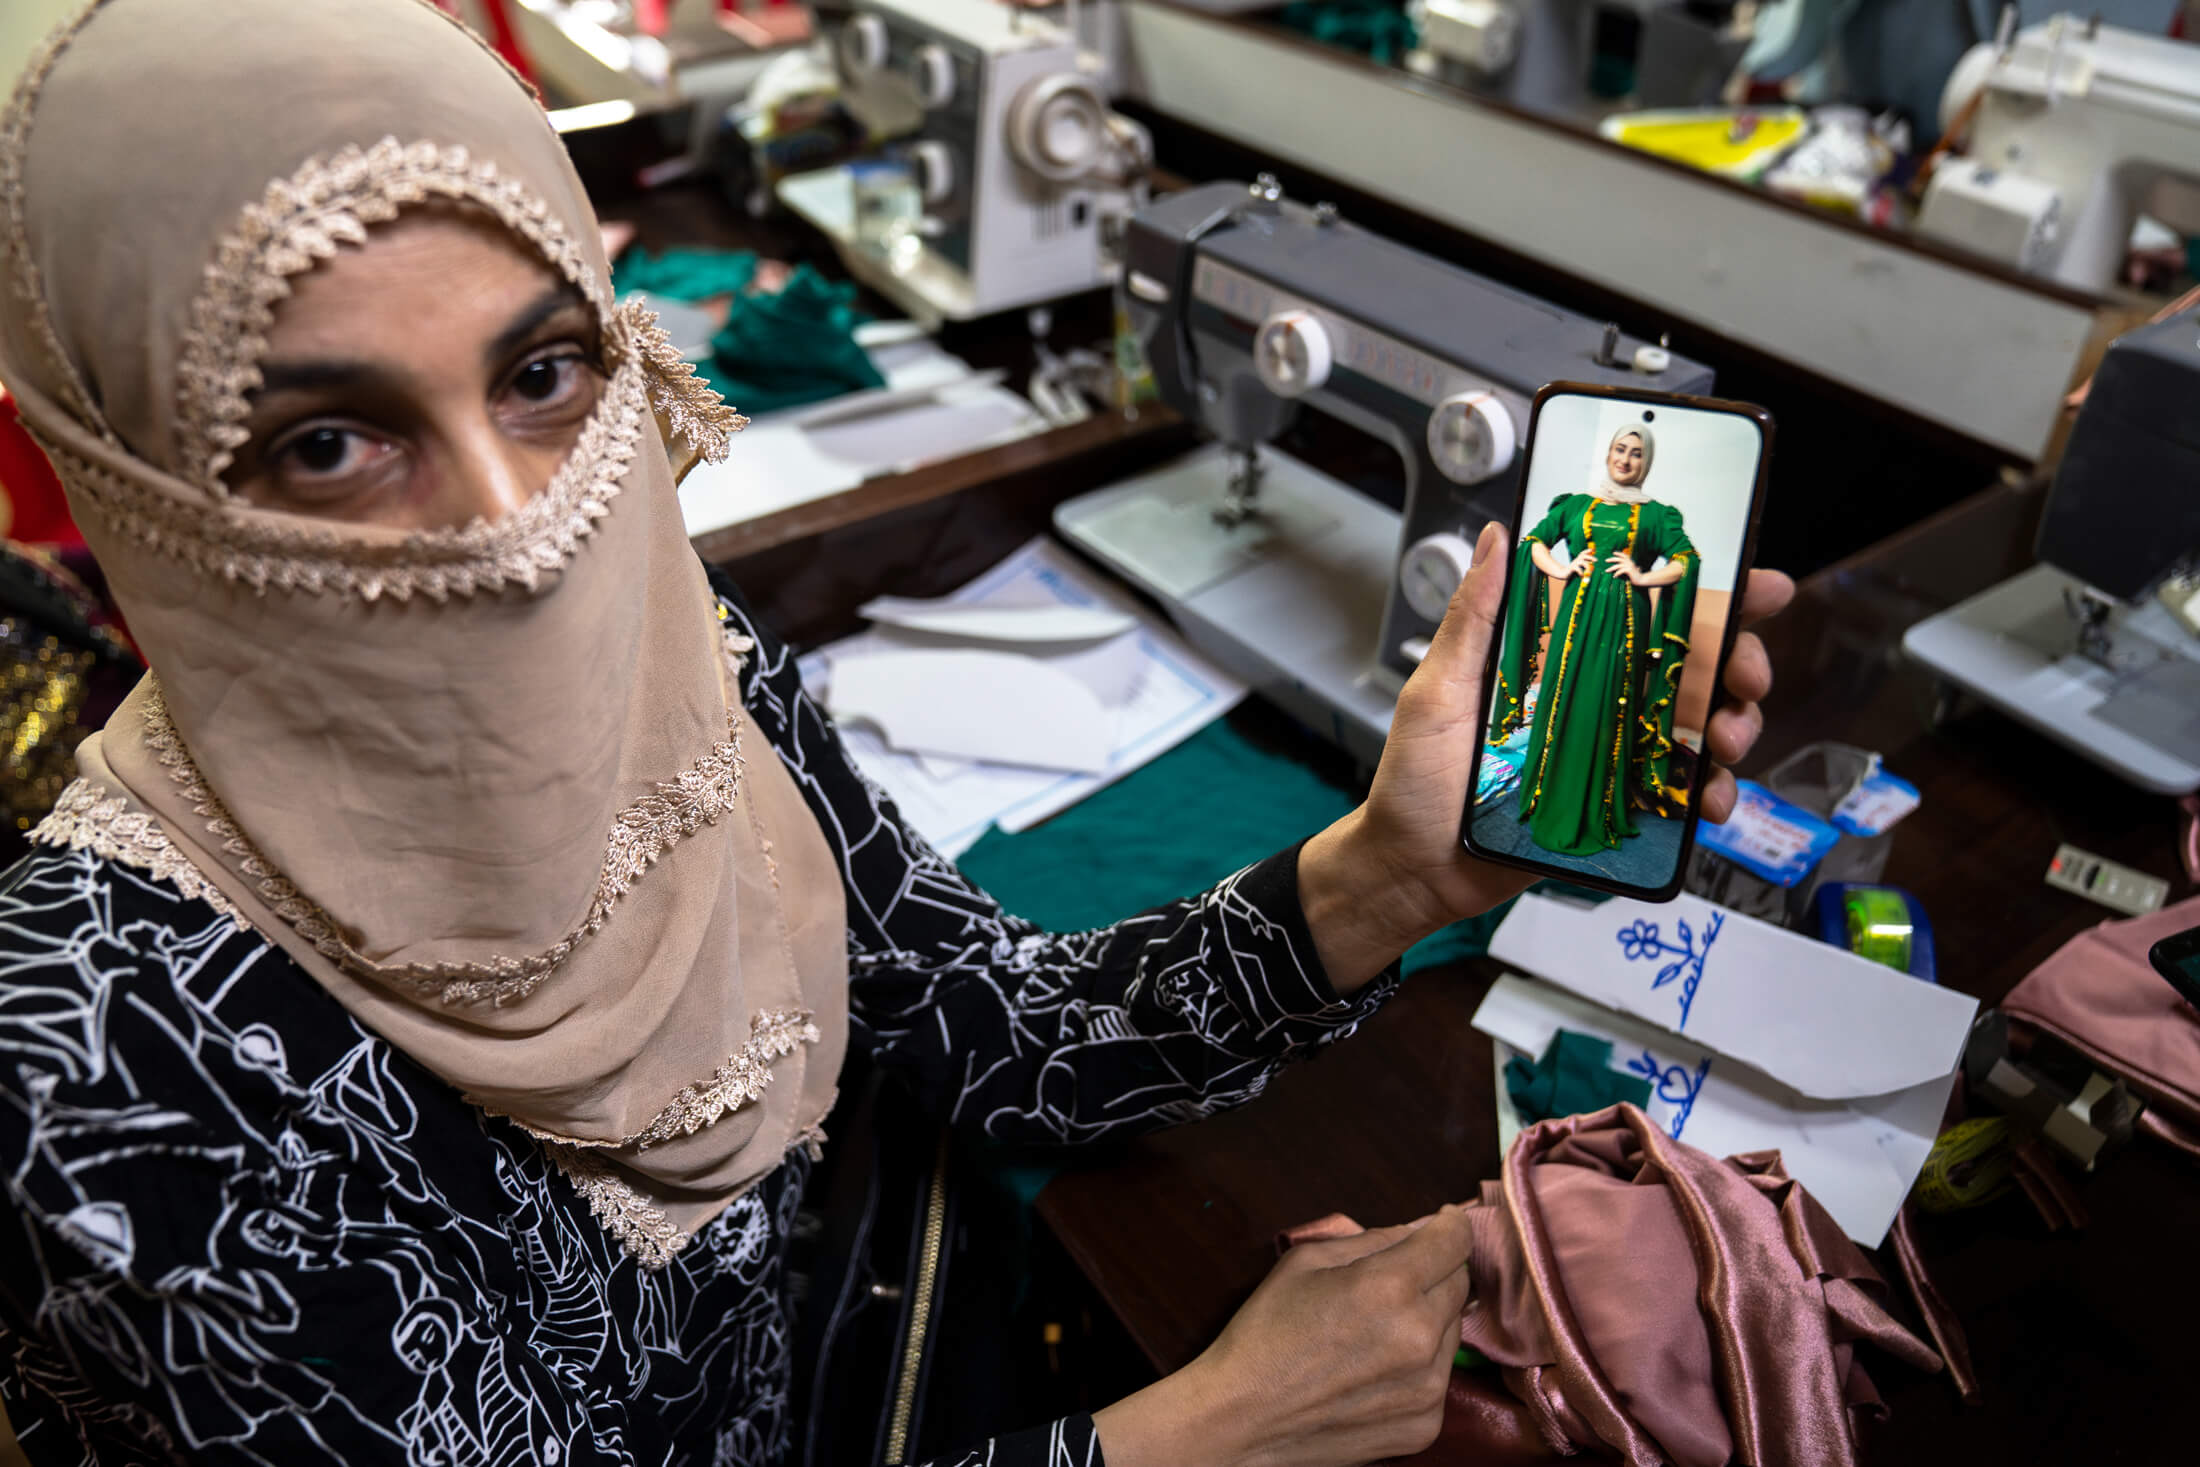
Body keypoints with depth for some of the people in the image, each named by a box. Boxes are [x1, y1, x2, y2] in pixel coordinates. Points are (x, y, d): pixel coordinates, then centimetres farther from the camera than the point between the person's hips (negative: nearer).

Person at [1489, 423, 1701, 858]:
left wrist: (1644, 578, -9)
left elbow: (1689, 560, 2)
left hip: (1623, 622, -1)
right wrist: (1561, 570, -3)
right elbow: (1535, 541, 12)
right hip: (1576, 615, 1)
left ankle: (1597, 816, 9)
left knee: (1607, 713, 1)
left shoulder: (1656, 515, 9)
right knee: (1564, 706, 1)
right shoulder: (1576, 504, 13)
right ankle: (1553, 807, 11)